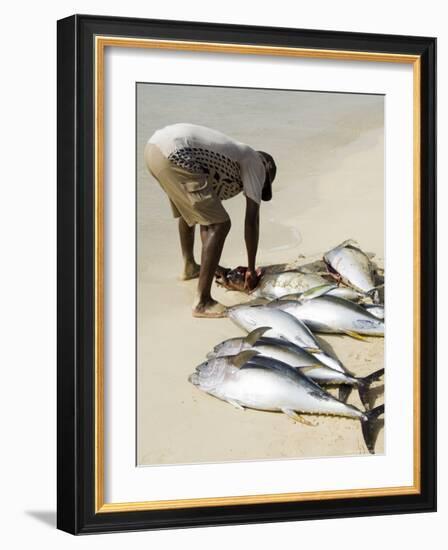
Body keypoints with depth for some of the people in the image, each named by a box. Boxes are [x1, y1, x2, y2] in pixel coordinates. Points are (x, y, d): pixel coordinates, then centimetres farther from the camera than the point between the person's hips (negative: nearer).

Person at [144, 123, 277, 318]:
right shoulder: (256, 164, 11)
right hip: (173, 155, -10)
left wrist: (211, 265, 38)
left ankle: (189, 266, 55)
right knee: (220, 225, -6)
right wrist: (251, 269, 12)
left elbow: (207, 213, 35)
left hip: (153, 146, 10)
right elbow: (252, 220, 5)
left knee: (190, 208, 35)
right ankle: (202, 302, -8)